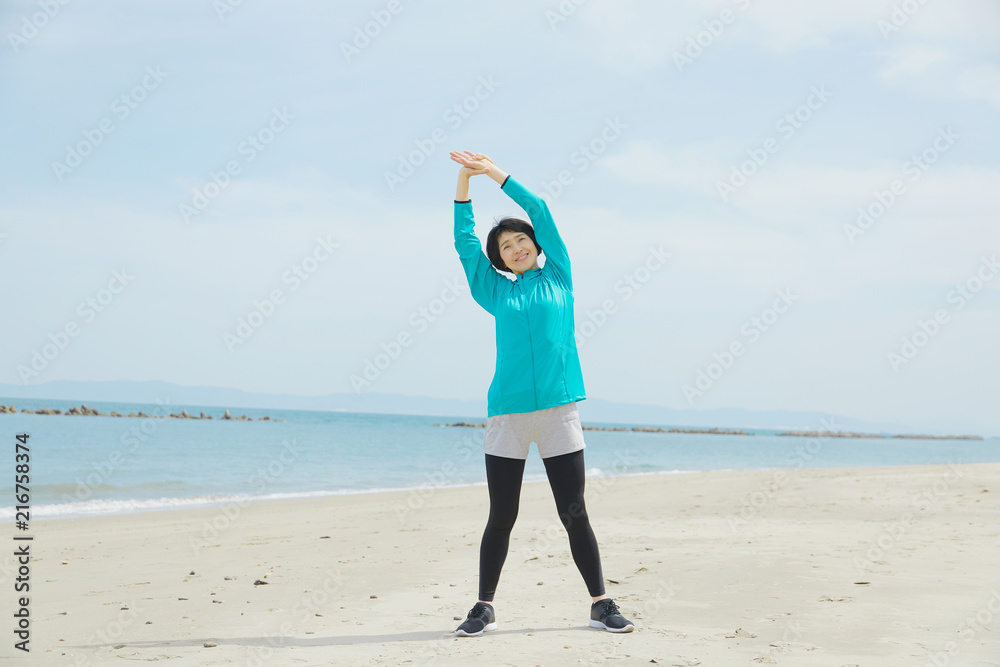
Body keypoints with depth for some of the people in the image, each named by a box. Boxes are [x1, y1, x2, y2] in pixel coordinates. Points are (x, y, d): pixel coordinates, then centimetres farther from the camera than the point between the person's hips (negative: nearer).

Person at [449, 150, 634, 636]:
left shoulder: (558, 276, 11)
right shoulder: (496, 291, 13)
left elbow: (539, 211, 9)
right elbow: (465, 242, 10)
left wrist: (495, 173, 11)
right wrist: (464, 181, 5)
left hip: (559, 410, -1)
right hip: (507, 413, 1)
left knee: (574, 513, 3)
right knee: (501, 517, 4)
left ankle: (601, 604, 11)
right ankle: (484, 608, 13)